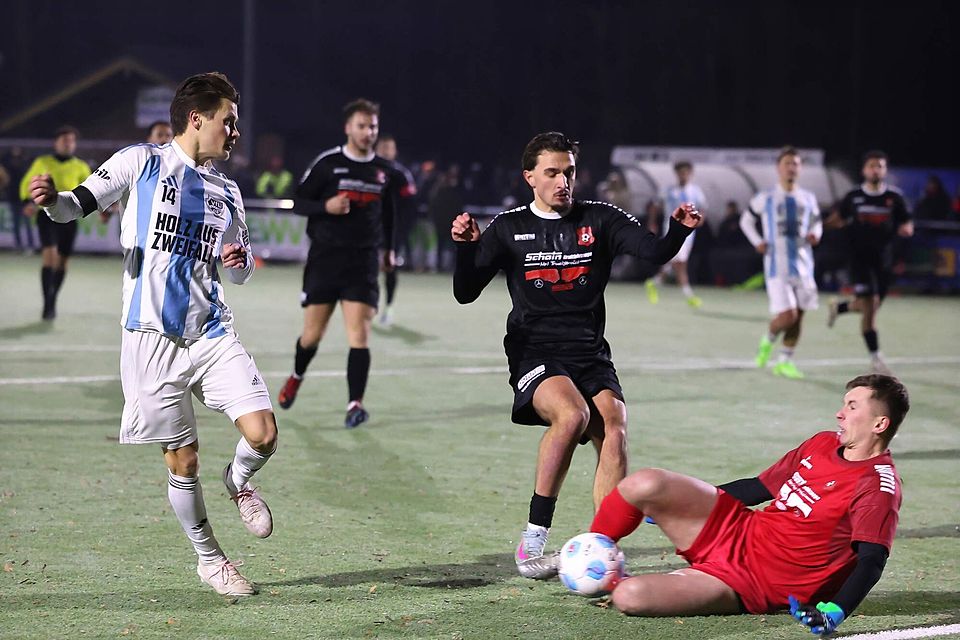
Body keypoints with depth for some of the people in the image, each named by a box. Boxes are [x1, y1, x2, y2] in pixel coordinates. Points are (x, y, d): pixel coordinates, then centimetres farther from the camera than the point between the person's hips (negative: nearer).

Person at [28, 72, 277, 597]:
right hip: (153, 340, -4)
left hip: (212, 334, 4)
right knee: (183, 461, 1)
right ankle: (209, 559, 21)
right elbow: (79, 204, -3)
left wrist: (240, 261, -2)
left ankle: (238, 481, 22)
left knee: (263, 434, -12)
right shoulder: (141, 162, 1)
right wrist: (53, 200, -27)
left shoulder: (227, 192, 16)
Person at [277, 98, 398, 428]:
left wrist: (388, 248, 25)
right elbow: (299, 202, -2)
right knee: (312, 334, 6)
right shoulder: (327, 162, -4)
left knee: (359, 333, -12)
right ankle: (297, 376, 38)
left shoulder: (384, 170, 8)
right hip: (325, 257, -2)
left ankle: (355, 404, -12)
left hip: (363, 261, 2)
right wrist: (326, 206, -20)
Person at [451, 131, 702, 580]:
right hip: (534, 353, -2)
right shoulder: (508, 228, 7)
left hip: (590, 353, 3)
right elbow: (465, 293, 2)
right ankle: (533, 539, -24)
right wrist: (465, 247, -16)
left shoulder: (599, 220, 9)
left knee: (613, 431, -23)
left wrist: (679, 230, -25)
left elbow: (655, 252, -4)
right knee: (572, 414, -31)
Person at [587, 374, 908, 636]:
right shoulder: (822, 444, 9)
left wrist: (835, 611, -44)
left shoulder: (879, 485, -16)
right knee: (645, 484, -15)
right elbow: (759, 487, 20)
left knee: (630, 597, -27)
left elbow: (871, 561, -25)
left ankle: (612, 585, 11)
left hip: (750, 585, -7)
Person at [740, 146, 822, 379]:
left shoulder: (808, 199, 10)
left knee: (798, 316, 5)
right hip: (777, 265, -4)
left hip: (803, 265, 5)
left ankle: (785, 362, 16)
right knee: (787, 315, -15)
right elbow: (746, 220, 12)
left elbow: (816, 222, 23)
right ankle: (767, 340, 16)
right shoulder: (765, 198, 0)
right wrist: (757, 242, -4)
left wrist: (815, 234, 0)